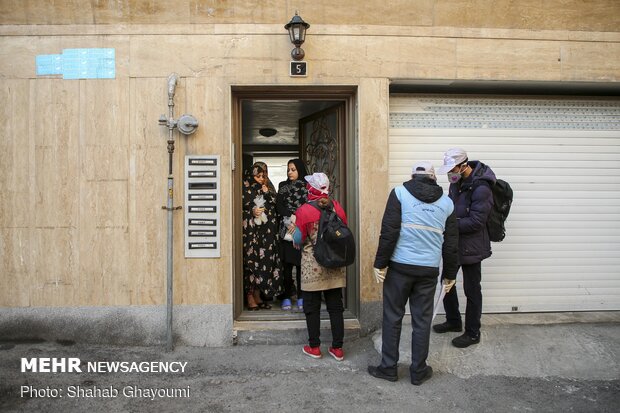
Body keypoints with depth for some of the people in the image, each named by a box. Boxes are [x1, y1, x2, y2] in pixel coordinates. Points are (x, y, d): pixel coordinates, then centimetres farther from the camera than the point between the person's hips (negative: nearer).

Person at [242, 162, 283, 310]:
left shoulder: (268, 190, 18)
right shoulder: (245, 189, 1)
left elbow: (275, 207, 9)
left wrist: (267, 194, -2)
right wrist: (252, 212, -19)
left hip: (266, 232, 5)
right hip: (251, 231, -5)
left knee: (264, 262, 4)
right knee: (251, 261, -6)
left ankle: (258, 296, 13)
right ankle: (250, 298, 2)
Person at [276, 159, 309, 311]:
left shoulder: (307, 186, 6)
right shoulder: (283, 186, 14)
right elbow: (279, 206, 4)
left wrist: (297, 221, -12)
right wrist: (292, 216, -11)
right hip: (286, 230, 2)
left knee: (301, 264, -1)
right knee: (287, 264, 1)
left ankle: (301, 298, 6)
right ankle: (287, 297, 10)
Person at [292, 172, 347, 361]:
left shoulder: (304, 211, -13)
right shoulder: (337, 207, -3)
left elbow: (298, 240, -7)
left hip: (312, 267, -3)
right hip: (335, 265, 4)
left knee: (312, 307, 11)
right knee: (336, 306, 12)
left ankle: (314, 347, 21)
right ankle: (337, 348, 19)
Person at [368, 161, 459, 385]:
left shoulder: (400, 193, -2)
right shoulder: (446, 202, 9)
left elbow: (389, 232, -10)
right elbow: (451, 243, 11)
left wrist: (380, 263, -5)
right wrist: (450, 274, 20)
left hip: (399, 266, -2)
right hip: (429, 269, 3)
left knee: (393, 317, 9)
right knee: (422, 320, 12)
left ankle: (389, 367, 19)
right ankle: (418, 371, 23)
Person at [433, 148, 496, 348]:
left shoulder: (481, 188, -23)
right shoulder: (457, 181, 3)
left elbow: (476, 221, -25)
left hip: (471, 246, -8)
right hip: (453, 242, 9)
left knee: (472, 290, 6)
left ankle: (473, 333, 23)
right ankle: (453, 321, 39)